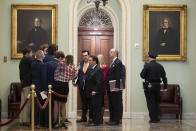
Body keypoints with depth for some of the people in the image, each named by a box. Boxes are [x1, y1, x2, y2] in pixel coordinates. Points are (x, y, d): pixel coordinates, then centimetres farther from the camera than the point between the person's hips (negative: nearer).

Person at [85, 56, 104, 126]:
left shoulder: (98, 69, -13)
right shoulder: (92, 69, 16)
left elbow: (99, 82, -19)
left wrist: (95, 91, -21)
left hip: (96, 93, -9)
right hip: (92, 93, 9)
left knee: (96, 107, -4)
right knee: (92, 107, 12)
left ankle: (96, 121, 2)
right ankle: (94, 120, 21)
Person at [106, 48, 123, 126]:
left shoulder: (118, 62, -12)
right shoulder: (113, 62, 18)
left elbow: (118, 75, -18)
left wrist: (117, 86, -23)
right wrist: (107, 86, 14)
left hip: (115, 88, -10)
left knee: (116, 104, -3)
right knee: (111, 104, 13)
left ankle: (116, 120, 3)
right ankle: (112, 119, 20)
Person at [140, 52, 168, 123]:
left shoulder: (147, 65, -9)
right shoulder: (160, 66, 5)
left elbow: (142, 75, -10)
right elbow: (164, 77, 5)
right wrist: (165, 87, 10)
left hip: (149, 86, -4)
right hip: (157, 85, 4)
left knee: (151, 102, 0)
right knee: (156, 102, 15)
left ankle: (153, 118, -1)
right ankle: (157, 118, 17)